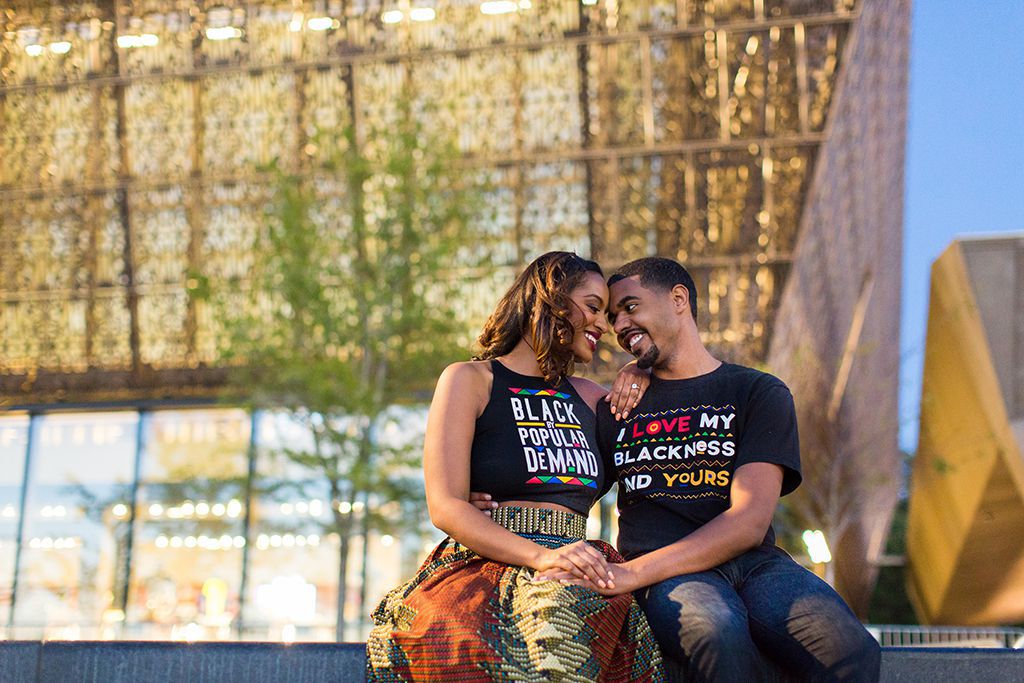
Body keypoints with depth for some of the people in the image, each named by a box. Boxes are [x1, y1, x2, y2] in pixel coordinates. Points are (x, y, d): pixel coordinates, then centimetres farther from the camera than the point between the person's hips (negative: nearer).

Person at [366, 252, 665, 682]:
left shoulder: (586, 397, 25)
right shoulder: (470, 380, 9)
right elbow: (445, 506, -4)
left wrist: (639, 372, 22)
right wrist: (540, 556, -20)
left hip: (574, 576, 4)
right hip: (484, 563, -4)